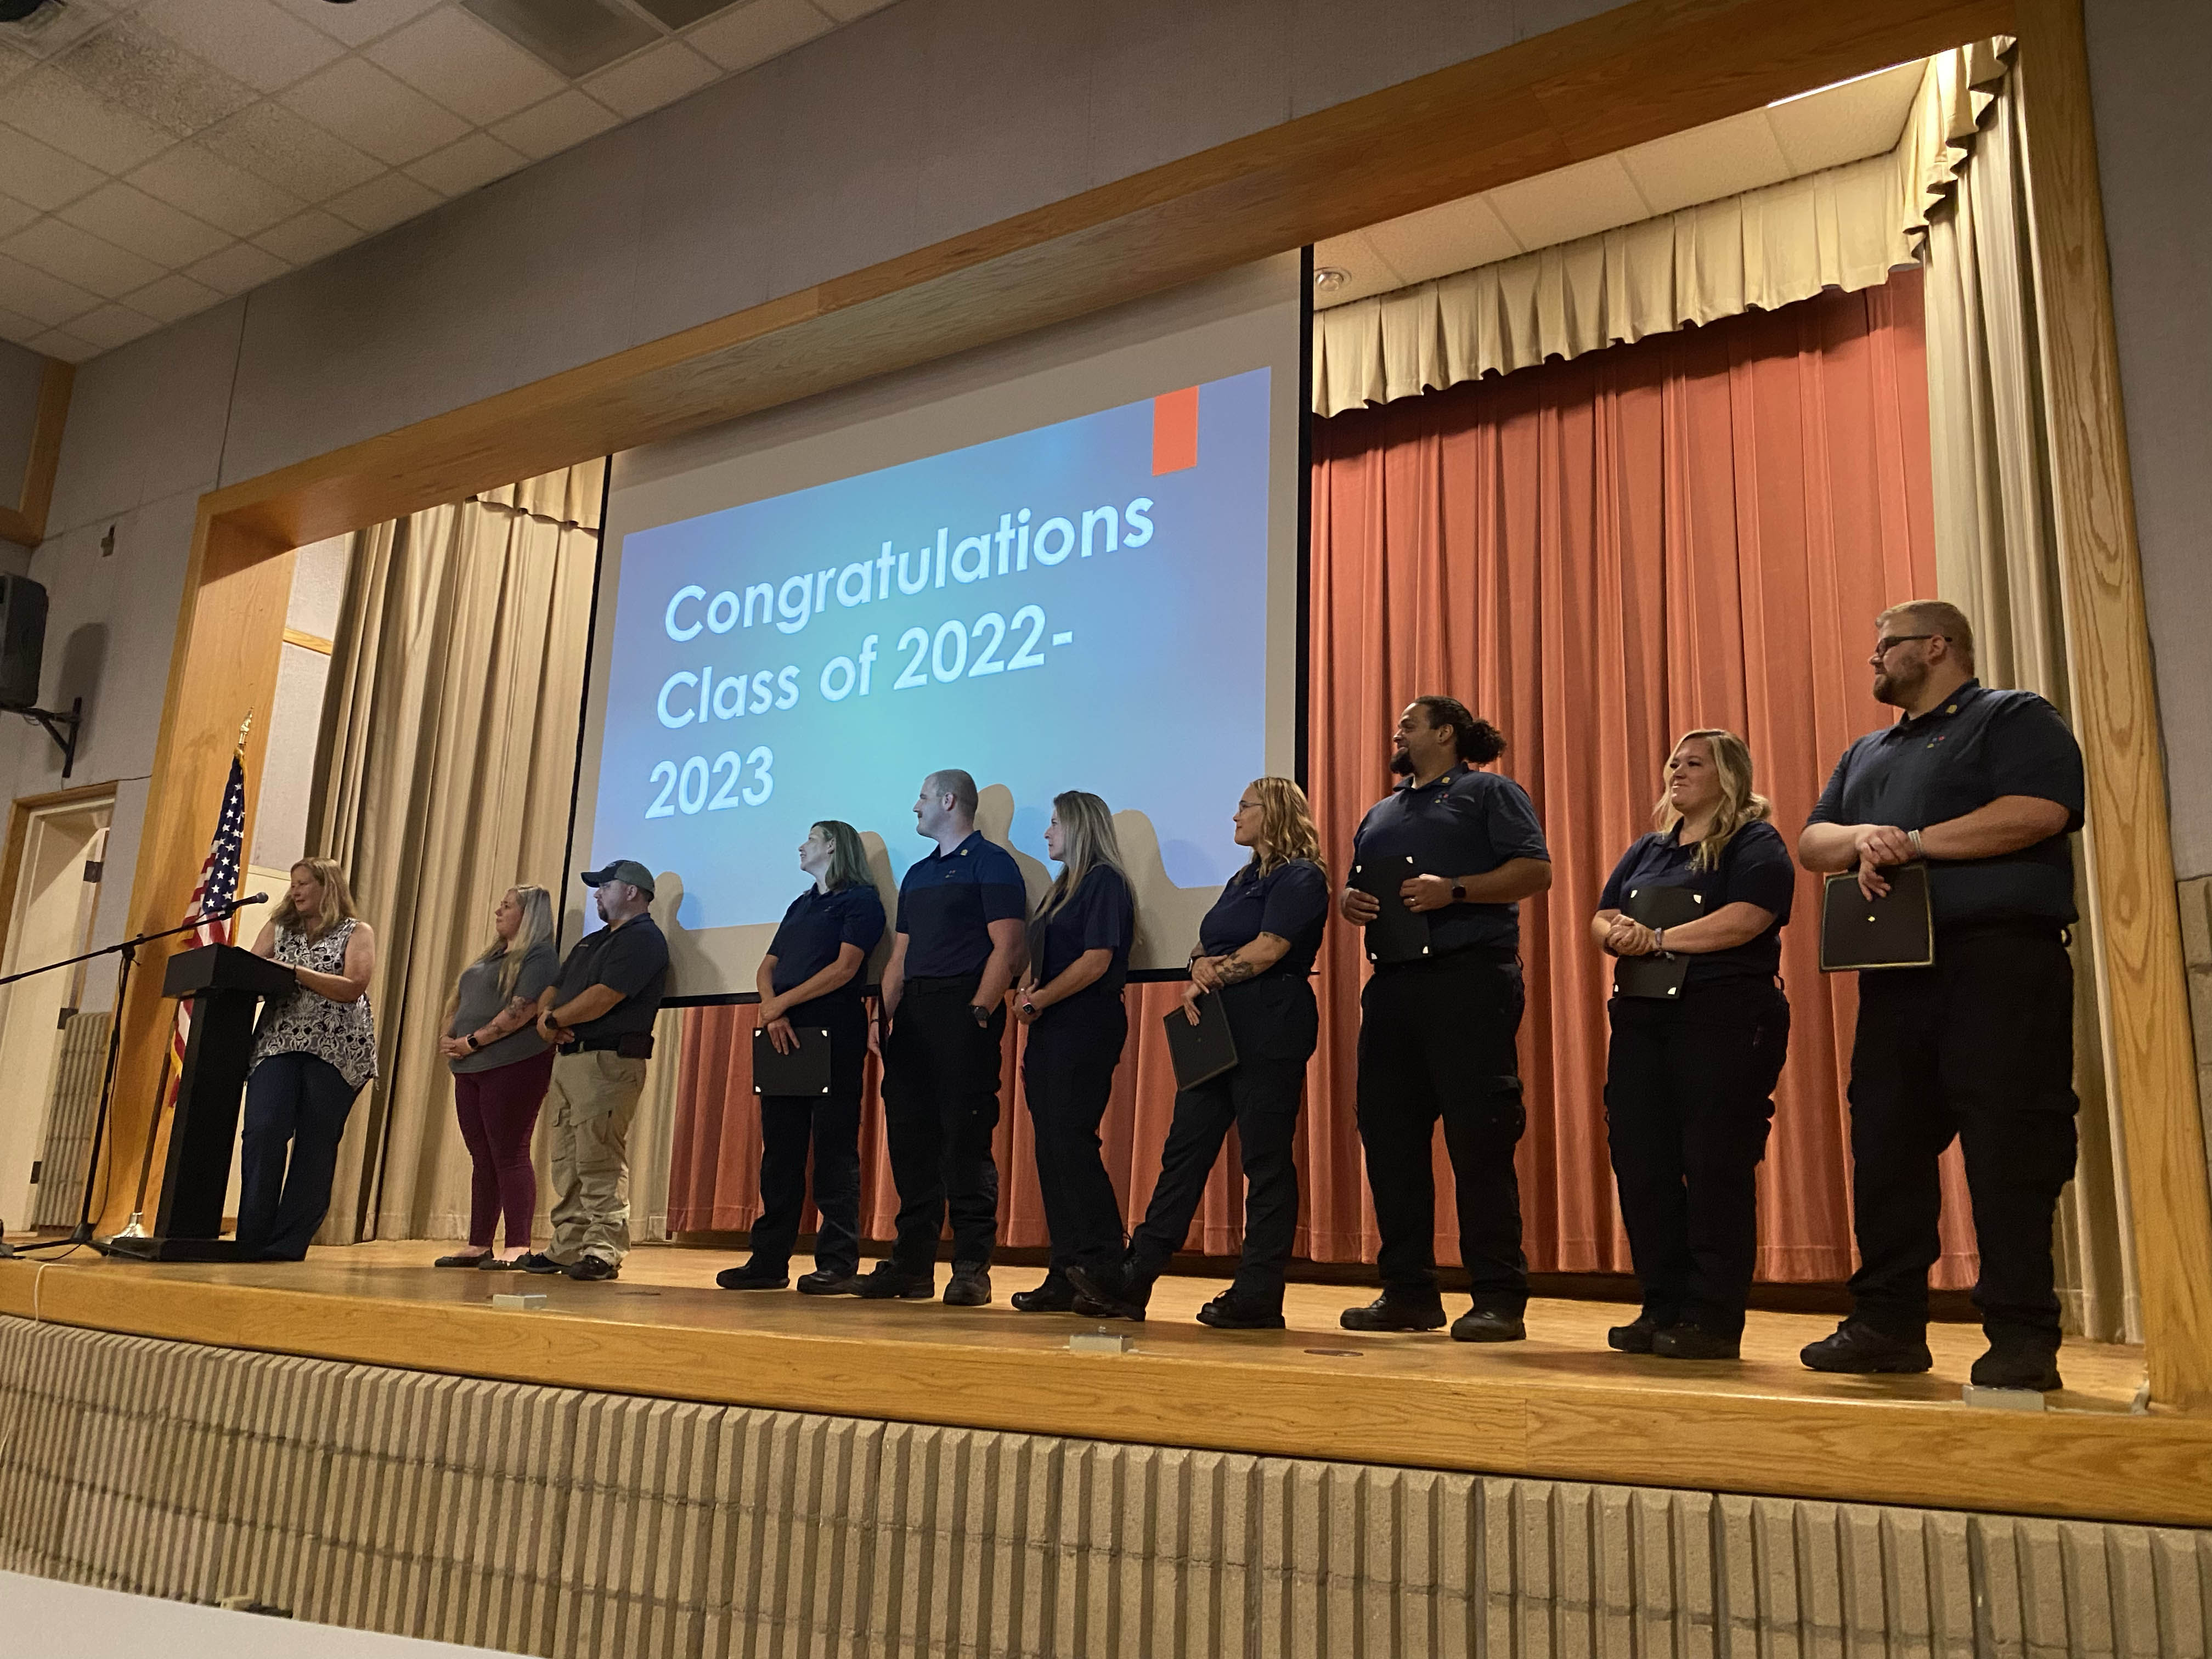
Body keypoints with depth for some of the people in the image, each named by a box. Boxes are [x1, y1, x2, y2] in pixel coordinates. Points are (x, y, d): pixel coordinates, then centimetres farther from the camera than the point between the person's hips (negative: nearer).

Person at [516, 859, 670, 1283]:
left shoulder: (643, 939, -6)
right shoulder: (592, 942, 26)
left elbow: (603, 997, -17)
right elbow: (552, 989, 21)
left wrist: (555, 1019, -4)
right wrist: (545, 1016, -3)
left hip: (610, 1061, -10)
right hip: (568, 1058, 10)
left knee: (598, 1165, -12)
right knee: (565, 1164, 10)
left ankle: (603, 1252, -10)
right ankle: (567, 1248, 15)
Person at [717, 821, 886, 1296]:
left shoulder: (860, 900, 1)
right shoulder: (800, 906, 25)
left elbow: (844, 969, -10)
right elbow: (767, 967, 15)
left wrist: (781, 1003, -10)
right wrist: (772, 1012, -5)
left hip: (835, 1040, -7)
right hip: (785, 1041, 7)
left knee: (834, 1153, -6)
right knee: (780, 1153, 7)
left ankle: (837, 1264, -4)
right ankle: (769, 1261, 12)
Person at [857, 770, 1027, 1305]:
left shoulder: (991, 863, -1)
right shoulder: (917, 874, 23)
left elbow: (1006, 948, -11)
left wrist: (980, 1011, -20)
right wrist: (884, 1017, 10)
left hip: (963, 1007, -8)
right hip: (913, 1015, 8)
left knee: (967, 1139, -8)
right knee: (910, 1140, 6)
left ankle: (972, 1268, -4)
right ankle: (912, 1264, 13)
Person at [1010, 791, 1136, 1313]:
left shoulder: (1105, 881, -6)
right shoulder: (1063, 888, 22)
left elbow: (1096, 960, -15)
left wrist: (1039, 1000, -11)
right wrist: (1026, 995, 3)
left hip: (1086, 1030, -9)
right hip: (1050, 1034, 9)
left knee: (1071, 1145, -13)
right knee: (1052, 1150, 6)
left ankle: (1106, 1269, -8)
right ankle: (1067, 1276, 10)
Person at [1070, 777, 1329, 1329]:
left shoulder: (1301, 878, -6)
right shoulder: (1243, 880, 22)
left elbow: (1267, 950, -16)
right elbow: (1204, 949, 17)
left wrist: (1211, 975, -3)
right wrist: (1198, 981, -4)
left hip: (1270, 1030, -9)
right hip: (1218, 1030, 9)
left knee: (1266, 1161, -3)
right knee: (1184, 1150, 5)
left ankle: (1258, 1296, 4)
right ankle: (1133, 1280, 5)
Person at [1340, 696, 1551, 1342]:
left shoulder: (1490, 792, 5)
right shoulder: (1381, 813, 25)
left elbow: (1535, 870, -6)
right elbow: (1352, 886, 25)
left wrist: (1454, 890, -17)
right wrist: (1351, 902, 1)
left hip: (1468, 978, -7)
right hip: (1393, 983, 7)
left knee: (1478, 1137, -8)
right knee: (1389, 1135, 5)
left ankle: (1498, 1299, -3)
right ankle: (1408, 1292, 14)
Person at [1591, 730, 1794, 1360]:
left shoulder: (1755, 843, 1)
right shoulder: (1648, 849, 21)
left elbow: (1747, 918, -16)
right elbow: (1601, 918, 15)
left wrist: (1657, 940, -15)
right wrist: (1618, 933, -9)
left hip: (1727, 1017, -7)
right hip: (1643, 1017, 7)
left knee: (1715, 1166, -6)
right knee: (1640, 1162, 3)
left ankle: (1714, 1319, 1)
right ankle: (1663, 1309, 13)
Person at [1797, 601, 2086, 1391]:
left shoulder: (2015, 718, 4)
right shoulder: (1866, 754, 25)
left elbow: (2038, 813, -13)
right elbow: (1811, 842, 16)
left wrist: (1915, 842, -12)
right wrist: (1863, 838, -6)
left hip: (1999, 960, -7)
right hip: (1896, 970, 7)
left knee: (2007, 1147, -7)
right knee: (1886, 1143, 5)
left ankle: (2023, 1336, -1)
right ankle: (1888, 1324, 12)